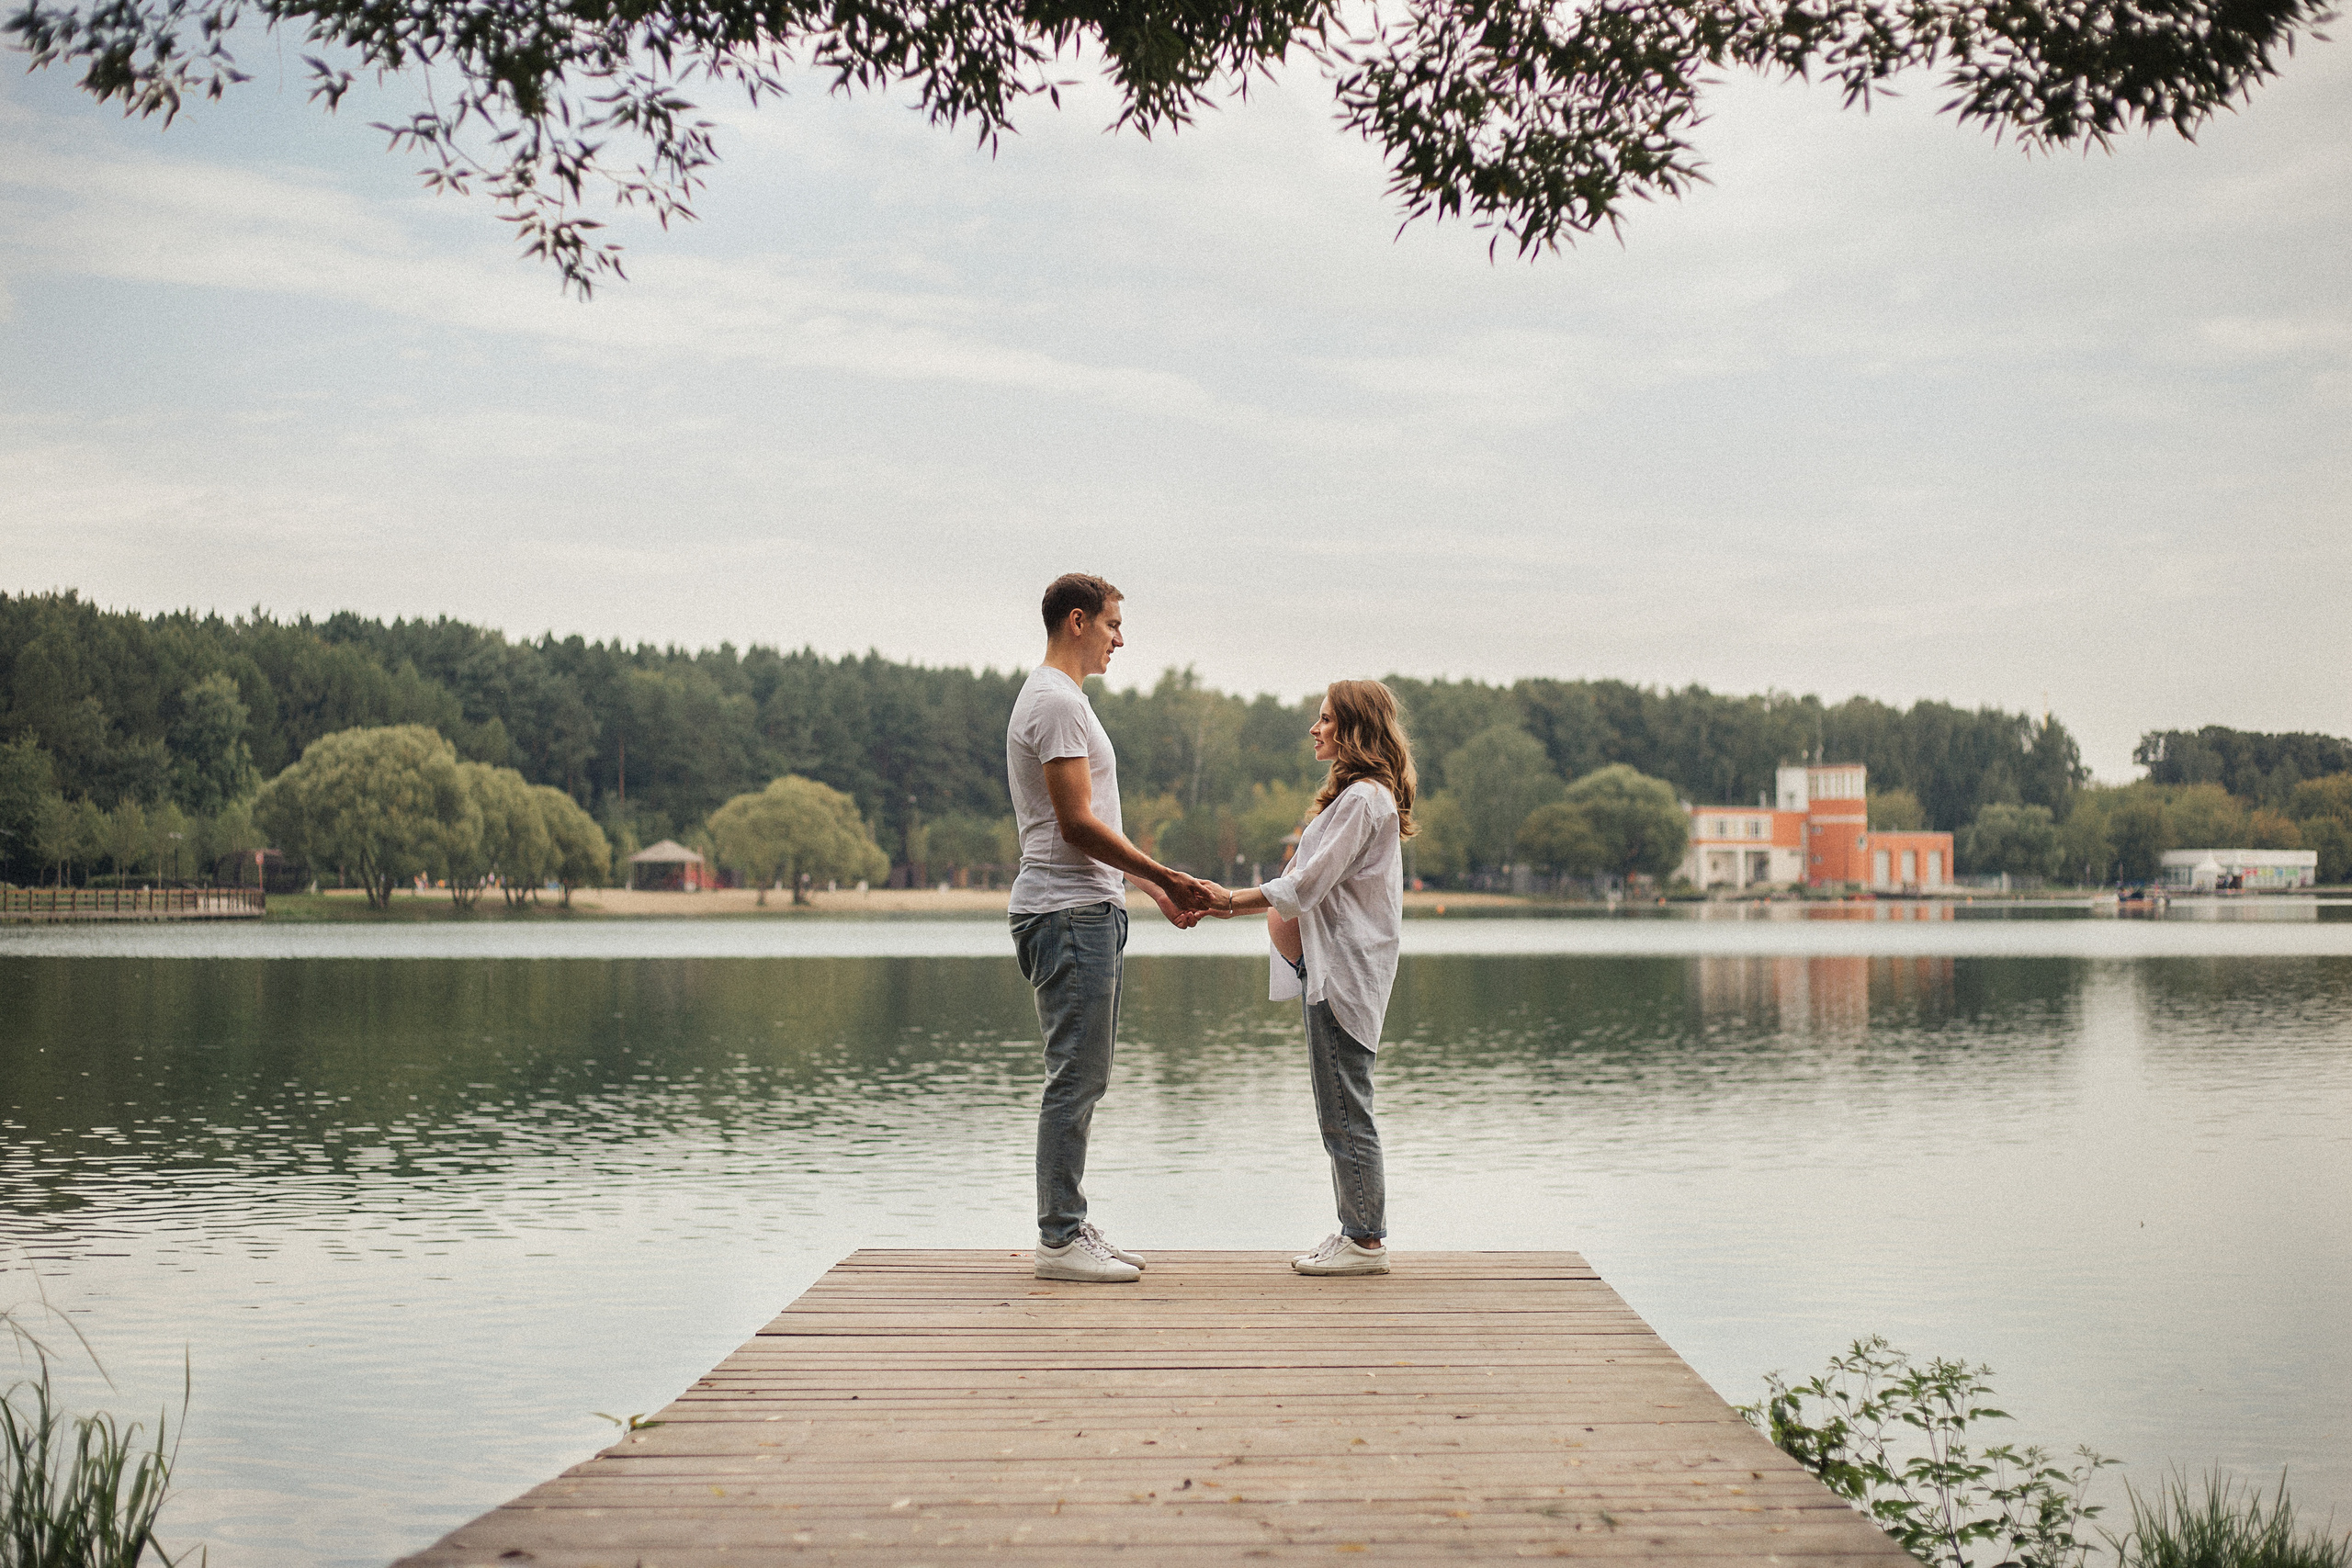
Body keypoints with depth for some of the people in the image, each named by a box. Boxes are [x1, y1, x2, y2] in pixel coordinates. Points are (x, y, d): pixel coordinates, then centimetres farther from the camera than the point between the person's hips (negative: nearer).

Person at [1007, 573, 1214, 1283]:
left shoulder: (1060, 699, 21)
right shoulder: (1058, 703, -14)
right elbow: (1077, 824, -20)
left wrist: (1154, 886, 19)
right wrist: (1166, 877, -14)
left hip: (1086, 911, 11)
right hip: (1070, 913, -11)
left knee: (1082, 1079, 13)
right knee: (1076, 1079, -8)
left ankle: (1069, 1228, 18)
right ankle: (1060, 1239, -3)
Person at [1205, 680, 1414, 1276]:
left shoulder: (1362, 798, -14)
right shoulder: (1366, 793, 18)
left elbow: (1306, 885, -19)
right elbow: (1317, 884, 21)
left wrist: (1233, 901, -13)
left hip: (1345, 972, -11)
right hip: (1334, 967, 11)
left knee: (1344, 1109, -5)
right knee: (1340, 1109, 13)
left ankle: (1366, 1240, 1)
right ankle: (1359, 1232, 19)